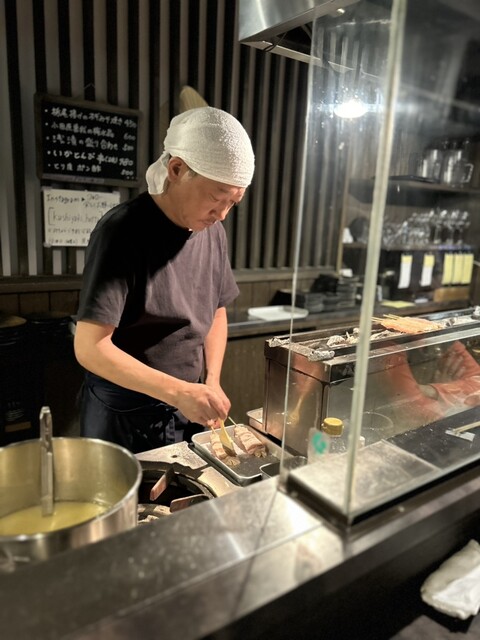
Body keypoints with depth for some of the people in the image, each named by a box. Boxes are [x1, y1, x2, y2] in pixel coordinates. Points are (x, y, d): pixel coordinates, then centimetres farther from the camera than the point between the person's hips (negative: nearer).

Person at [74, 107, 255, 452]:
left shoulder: (213, 231, -2)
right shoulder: (123, 230, -20)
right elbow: (90, 348, -23)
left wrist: (212, 382, -3)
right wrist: (178, 392, -30)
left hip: (188, 405, 6)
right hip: (125, 414, -5)